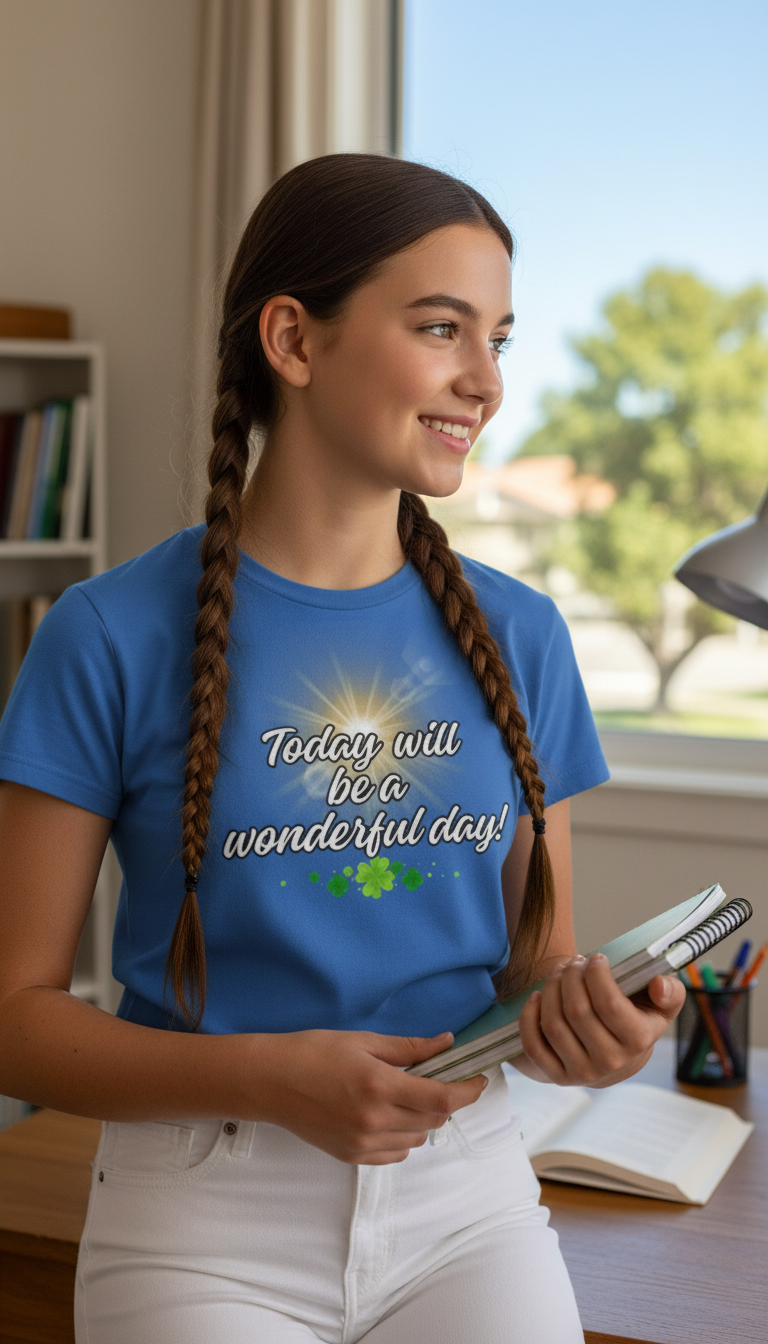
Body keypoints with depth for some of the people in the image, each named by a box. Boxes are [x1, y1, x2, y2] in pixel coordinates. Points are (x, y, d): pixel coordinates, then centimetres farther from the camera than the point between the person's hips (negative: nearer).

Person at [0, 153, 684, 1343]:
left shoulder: (518, 636, 3)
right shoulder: (114, 637, -8)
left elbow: (538, 958, 11)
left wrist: (584, 1024, -11)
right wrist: (269, 1079, -20)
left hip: (468, 1198, 3)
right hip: (204, 1219, -3)